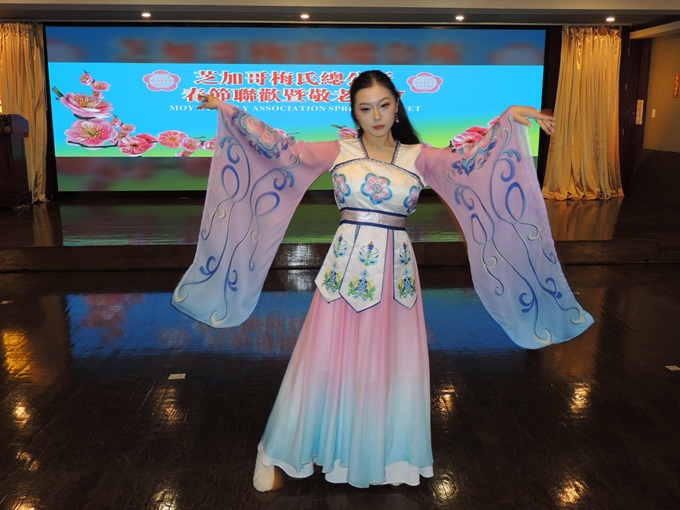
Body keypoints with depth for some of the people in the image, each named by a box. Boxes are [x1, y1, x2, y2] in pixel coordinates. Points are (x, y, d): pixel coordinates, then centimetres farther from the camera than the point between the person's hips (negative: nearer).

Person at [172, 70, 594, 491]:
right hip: (346, 267, -1)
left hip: (395, 270, 1)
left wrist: (509, 120, -23)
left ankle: (389, 456, 32)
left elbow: (468, 161, -9)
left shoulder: (418, 156, 5)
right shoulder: (338, 152, 4)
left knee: (392, 367, 9)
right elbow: (281, 149, -3)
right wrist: (228, 110, -6)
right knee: (327, 362, 4)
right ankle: (280, 456, 23)